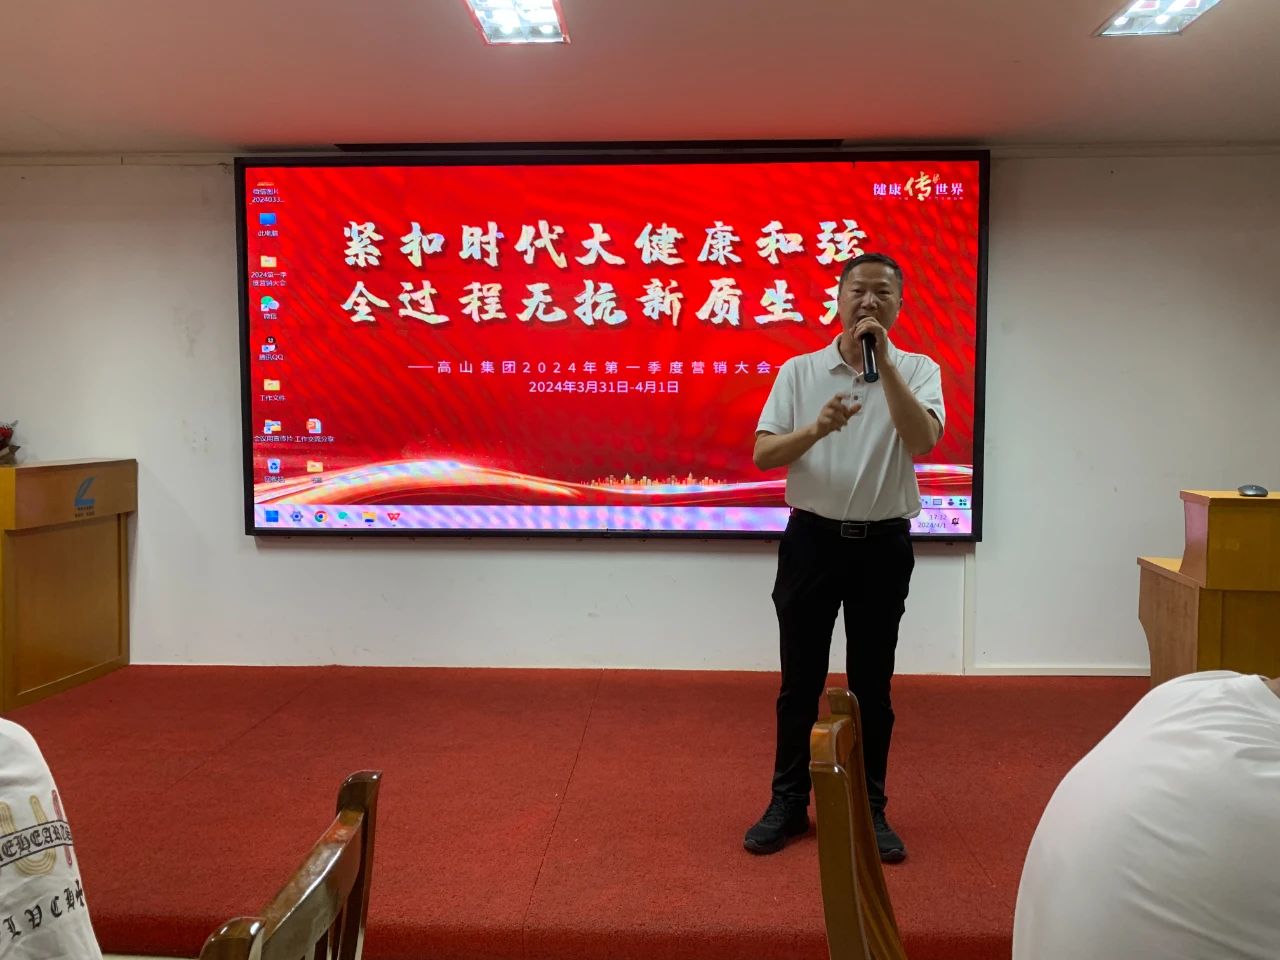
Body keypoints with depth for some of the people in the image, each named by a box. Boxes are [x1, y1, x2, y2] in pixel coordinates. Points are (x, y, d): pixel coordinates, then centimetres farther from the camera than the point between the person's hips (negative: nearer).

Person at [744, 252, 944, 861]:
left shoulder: (918, 370, 0)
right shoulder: (799, 371, 2)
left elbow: (922, 441, -19)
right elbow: (763, 454, -6)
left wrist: (884, 359, -23)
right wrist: (815, 428, -24)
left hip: (883, 544, 0)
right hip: (812, 538, 1)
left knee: (872, 685, 9)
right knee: (800, 680, 9)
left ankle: (870, 808, 24)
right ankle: (789, 803, 23)